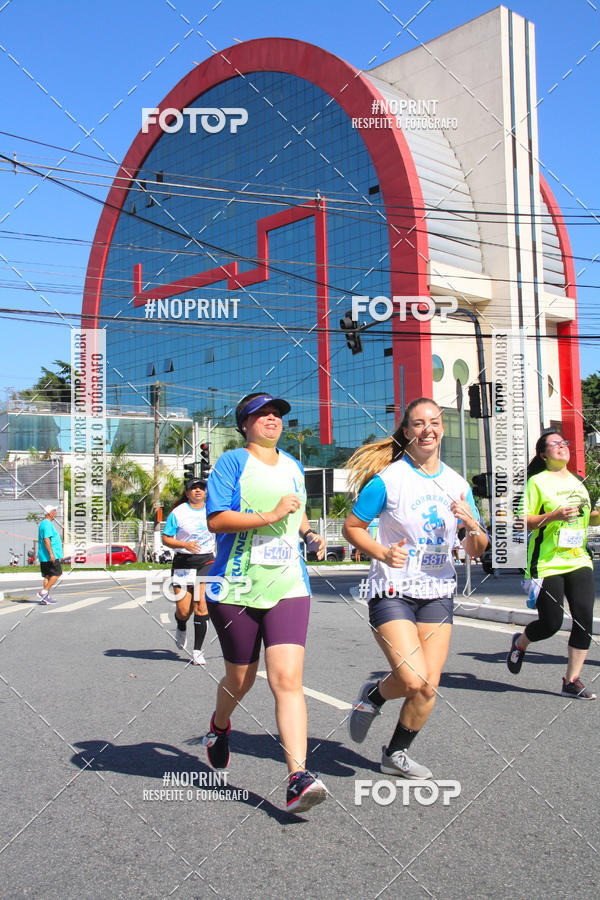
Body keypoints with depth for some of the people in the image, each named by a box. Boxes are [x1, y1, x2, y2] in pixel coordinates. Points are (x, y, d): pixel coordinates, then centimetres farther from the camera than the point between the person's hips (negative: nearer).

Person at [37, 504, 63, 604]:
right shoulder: (47, 524, -15)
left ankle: (45, 598, 8)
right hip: (49, 556, -10)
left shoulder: (44, 523, 19)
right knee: (57, 574, -6)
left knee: (47, 576, 9)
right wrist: (51, 553, -26)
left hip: (44, 556, 10)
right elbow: (46, 540, -23)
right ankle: (43, 592, -9)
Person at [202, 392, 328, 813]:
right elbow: (216, 520, -14)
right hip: (237, 589, -3)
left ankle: (298, 776, -13)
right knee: (241, 679, 12)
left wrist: (310, 535, 12)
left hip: (288, 588, 3)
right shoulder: (232, 462, -3)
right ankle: (220, 725, 45)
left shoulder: (293, 466, 15)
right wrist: (270, 516, -20)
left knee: (287, 679, -11)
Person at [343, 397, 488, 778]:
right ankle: (373, 696, 18)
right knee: (413, 680, -17)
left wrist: (472, 526, -13)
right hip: (392, 591, -4)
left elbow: (477, 551, 9)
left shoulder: (457, 484, 6)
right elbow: (352, 527, -1)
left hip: (438, 593, 5)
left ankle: (396, 754, 26)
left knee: (429, 687, 2)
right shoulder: (388, 478, -8)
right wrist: (382, 553, -18)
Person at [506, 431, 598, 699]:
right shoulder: (537, 482, -5)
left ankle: (572, 680, 7)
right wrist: (553, 515, -22)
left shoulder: (577, 482, 15)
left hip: (578, 561, 6)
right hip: (547, 564, -5)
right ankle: (519, 643, 30)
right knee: (551, 623, -3)